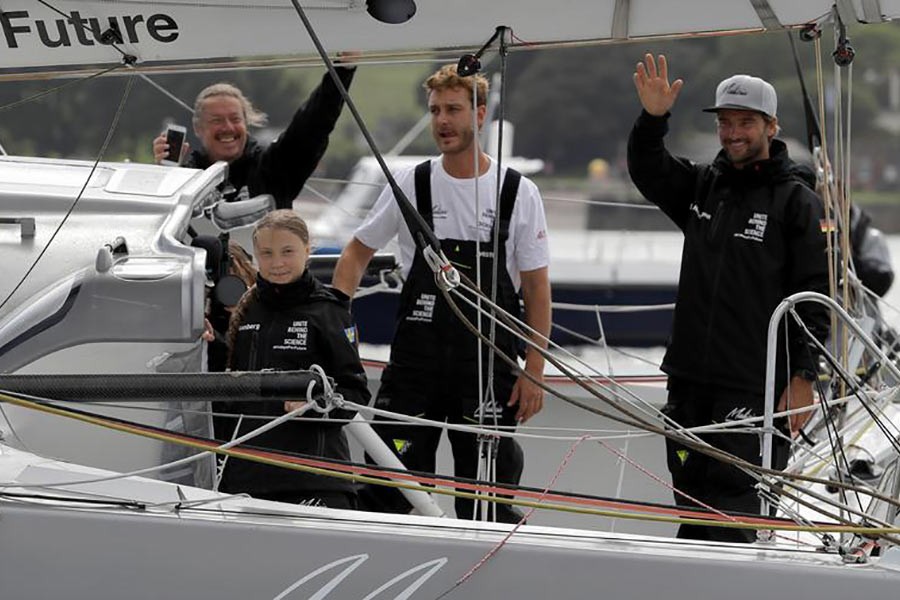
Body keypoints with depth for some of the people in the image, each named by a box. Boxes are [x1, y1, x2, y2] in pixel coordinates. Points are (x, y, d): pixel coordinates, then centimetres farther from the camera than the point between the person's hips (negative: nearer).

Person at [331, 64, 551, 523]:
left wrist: (534, 372, -4)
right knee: (389, 492, 0)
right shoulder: (411, 185, 2)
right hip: (414, 364, 1)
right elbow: (357, 253, 12)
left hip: (490, 368, -1)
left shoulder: (518, 193, -1)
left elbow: (537, 289, 1)